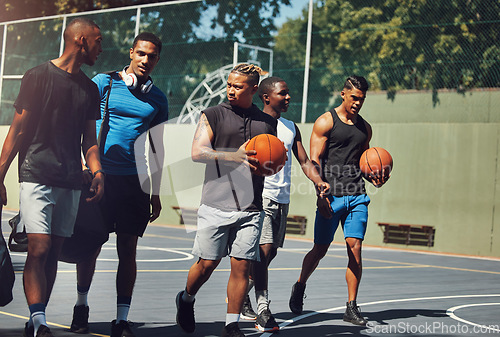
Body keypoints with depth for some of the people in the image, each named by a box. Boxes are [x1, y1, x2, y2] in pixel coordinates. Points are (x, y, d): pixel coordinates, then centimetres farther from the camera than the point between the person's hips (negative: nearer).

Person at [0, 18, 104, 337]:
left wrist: (97, 171, 1)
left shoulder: (90, 88, 16)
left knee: (54, 253, 7)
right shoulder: (38, 76, -1)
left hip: (71, 182, 6)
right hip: (37, 176, -5)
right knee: (39, 249, -15)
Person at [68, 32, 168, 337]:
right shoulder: (104, 82, 3)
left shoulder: (157, 99, 11)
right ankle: (81, 305, 26)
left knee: (128, 249, 1)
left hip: (133, 181, 2)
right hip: (100, 175, -2)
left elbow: (158, 149, 15)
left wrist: (156, 193, 13)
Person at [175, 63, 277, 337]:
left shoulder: (268, 123, 14)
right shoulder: (213, 115, 4)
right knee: (207, 263, 2)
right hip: (217, 204, -2)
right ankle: (186, 300, 31)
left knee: (242, 265, -1)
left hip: (250, 208, 2)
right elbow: (197, 152, -8)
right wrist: (236, 155, -19)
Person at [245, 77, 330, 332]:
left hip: (283, 198, 7)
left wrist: (318, 181, 0)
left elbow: (304, 160, 17)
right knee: (264, 250, -13)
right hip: (262, 195, -7)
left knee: (271, 253, 12)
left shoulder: (291, 127, 17)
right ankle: (262, 310, -10)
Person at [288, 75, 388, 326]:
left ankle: (351, 308, 1)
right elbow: (314, 161, -6)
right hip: (331, 196, -4)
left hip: (356, 196, 4)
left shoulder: (365, 128, 16)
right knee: (320, 249, 5)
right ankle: (300, 287, 32)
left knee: (355, 248, -5)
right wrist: (322, 195, -16)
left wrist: (375, 178, 4)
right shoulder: (325, 122, -1)